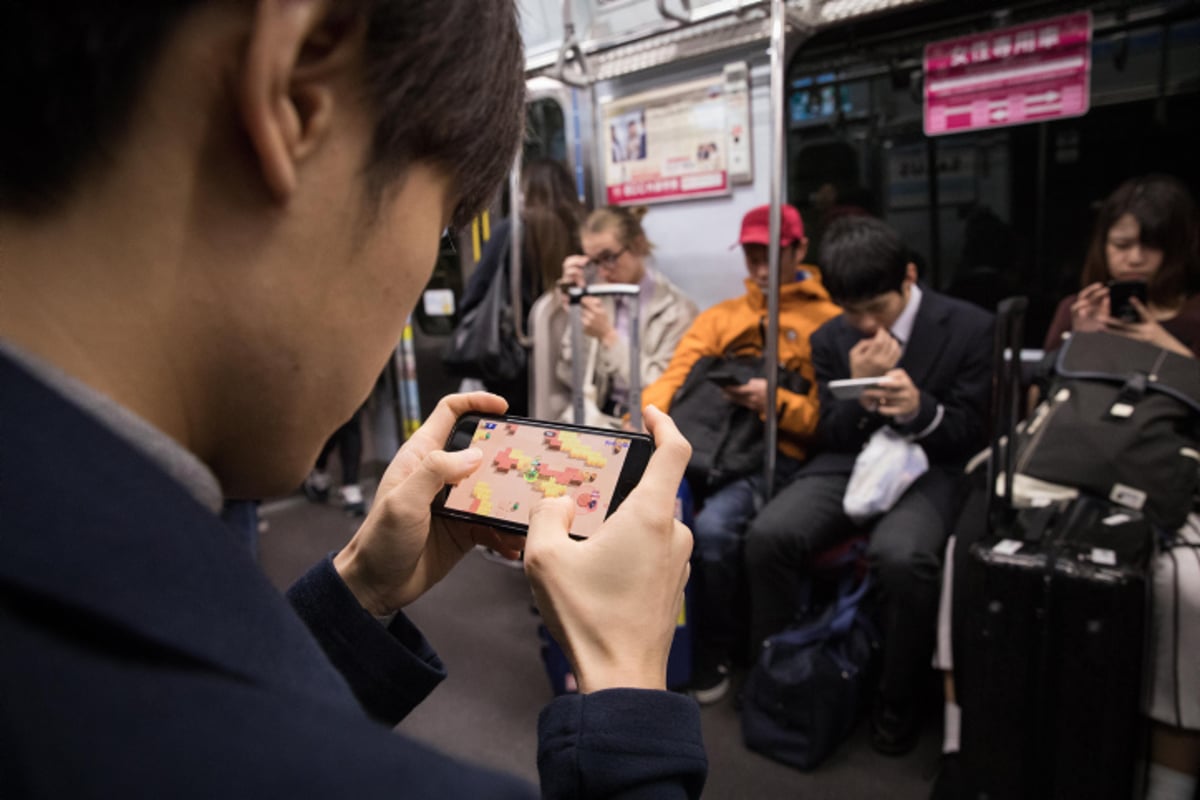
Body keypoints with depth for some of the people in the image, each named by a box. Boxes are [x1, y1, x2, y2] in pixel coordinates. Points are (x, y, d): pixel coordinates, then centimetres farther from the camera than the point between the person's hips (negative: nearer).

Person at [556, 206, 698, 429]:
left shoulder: (677, 309, -5)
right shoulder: (598, 300, 7)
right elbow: (571, 379, 3)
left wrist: (608, 336, -16)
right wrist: (575, 308, -4)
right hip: (595, 418, 4)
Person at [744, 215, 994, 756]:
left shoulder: (970, 328, -3)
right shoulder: (831, 338, 6)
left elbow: (971, 433, 0)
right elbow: (829, 437, 7)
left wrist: (921, 410, -22)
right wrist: (861, 392, -14)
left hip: (927, 469, -2)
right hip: (847, 465, 3)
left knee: (902, 557, -35)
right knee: (767, 535, -26)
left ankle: (897, 704, -7)